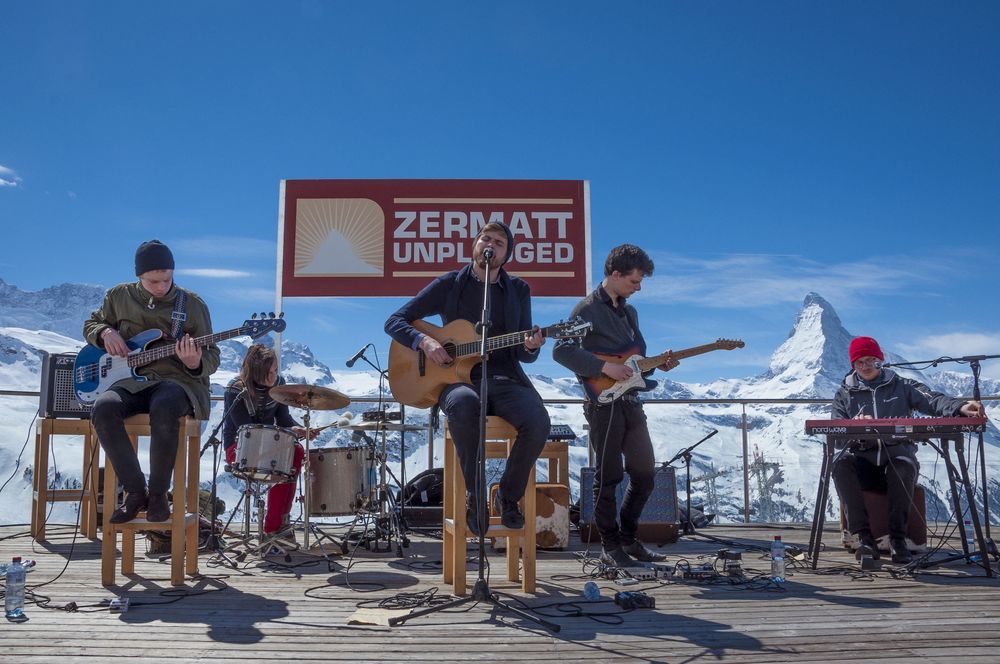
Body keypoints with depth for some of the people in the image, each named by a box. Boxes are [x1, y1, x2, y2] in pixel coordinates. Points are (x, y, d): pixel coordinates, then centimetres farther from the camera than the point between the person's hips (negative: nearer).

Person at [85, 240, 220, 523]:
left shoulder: (192, 305, 3)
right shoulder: (119, 297, 9)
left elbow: (212, 356, 4)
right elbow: (91, 324, 25)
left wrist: (195, 363, -21)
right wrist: (106, 332, 0)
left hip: (178, 380, -2)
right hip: (132, 380, 3)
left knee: (164, 408, -39)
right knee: (103, 408, -32)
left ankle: (158, 493, -18)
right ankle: (135, 491, -15)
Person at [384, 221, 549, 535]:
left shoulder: (518, 290, 14)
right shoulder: (448, 285, 7)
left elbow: (524, 355, 13)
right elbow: (394, 321, 6)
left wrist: (530, 347, -12)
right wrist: (424, 341, -14)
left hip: (505, 379, 2)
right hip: (458, 378, -2)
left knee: (538, 421, -30)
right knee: (463, 406, -40)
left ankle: (509, 495, -3)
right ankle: (475, 495, -19)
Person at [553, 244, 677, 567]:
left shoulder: (630, 311, 19)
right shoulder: (587, 309, -6)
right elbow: (561, 350, -16)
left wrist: (657, 364, 7)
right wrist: (604, 367, -20)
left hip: (630, 401, 8)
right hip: (603, 402, -8)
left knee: (644, 474, 9)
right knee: (609, 476, -2)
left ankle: (628, 538, 24)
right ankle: (610, 546, 10)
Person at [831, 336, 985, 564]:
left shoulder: (901, 386, 13)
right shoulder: (845, 394, 14)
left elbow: (933, 400, -5)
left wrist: (960, 408, -28)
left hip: (898, 453, -1)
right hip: (862, 458, 1)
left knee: (904, 467, -37)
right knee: (841, 464, -33)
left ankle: (897, 537, -27)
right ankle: (863, 534, -29)